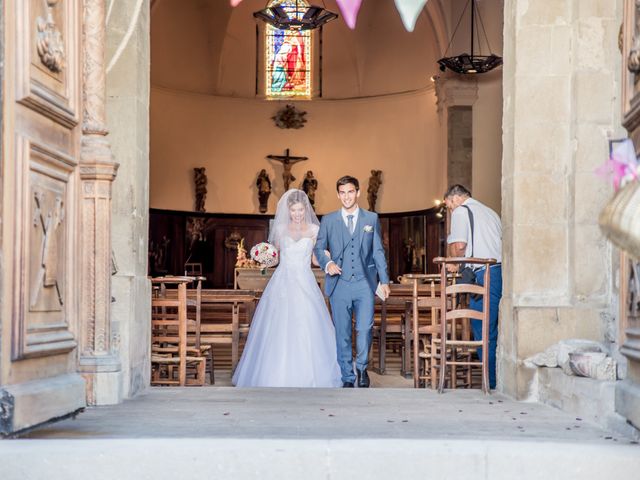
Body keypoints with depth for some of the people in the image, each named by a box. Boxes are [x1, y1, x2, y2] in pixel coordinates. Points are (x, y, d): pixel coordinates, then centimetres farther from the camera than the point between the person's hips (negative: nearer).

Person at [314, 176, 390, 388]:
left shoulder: (372, 218, 9)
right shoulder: (328, 220, 8)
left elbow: (378, 251, 10)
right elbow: (319, 247, 11)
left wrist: (384, 280, 6)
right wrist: (327, 263, -9)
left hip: (364, 283, 0)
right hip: (339, 284, 0)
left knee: (364, 329, -9)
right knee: (342, 334, 2)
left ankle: (361, 367, 17)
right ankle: (347, 377, 13)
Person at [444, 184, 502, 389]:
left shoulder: (460, 211, 2)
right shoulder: (489, 211, 24)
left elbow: (459, 244, -10)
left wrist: (454, 263, 9)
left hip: (484, 276, -8)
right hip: (501, 270, 8)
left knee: (485, 332, -4)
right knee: (500, 330, 10)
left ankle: (492, 381, -4)